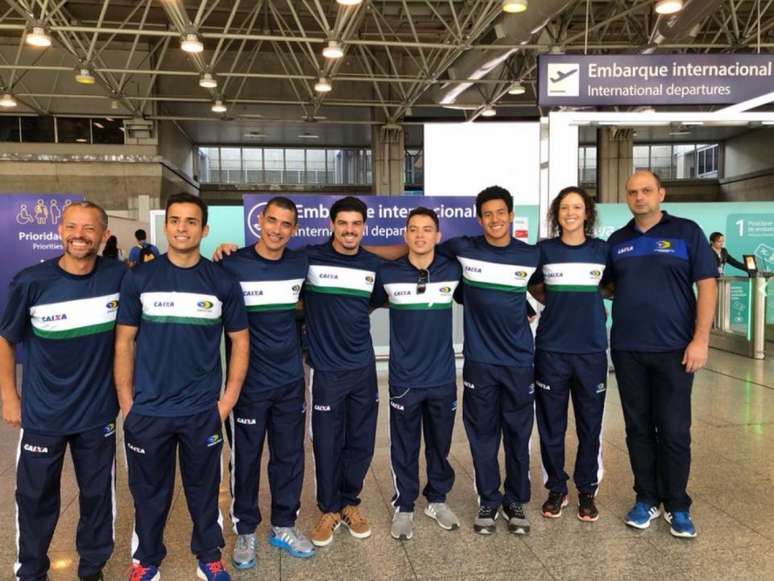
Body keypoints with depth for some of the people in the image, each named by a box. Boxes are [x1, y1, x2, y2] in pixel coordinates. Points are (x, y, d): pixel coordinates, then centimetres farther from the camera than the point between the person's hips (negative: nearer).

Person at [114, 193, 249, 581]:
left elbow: (240, 340, 3)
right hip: (148, 411, 0)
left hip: (203, 412, 0)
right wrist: (126, 403, -2)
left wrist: (227, 400, -2)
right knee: (149, 493, 15)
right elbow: (124, 342, 1)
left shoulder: (222, 282, -2)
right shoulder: (139, 278, -2)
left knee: (204, 491, 15)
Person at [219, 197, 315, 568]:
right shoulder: (232, 266, -11)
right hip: (249, 382, -4)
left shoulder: (301, 264, 2)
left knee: (290, 456, 14)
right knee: (245, 459, 9)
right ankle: (245, 531, 30)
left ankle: (283, 527, 33)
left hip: (291, 380, 4)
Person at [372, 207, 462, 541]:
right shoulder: (388, 274, -7)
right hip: (404, 378, -2)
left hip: (443, 377, 2)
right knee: (404, 448, 10)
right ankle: (403, 507, 28)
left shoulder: (452, 271, -3)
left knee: (440, 445, 17)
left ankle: (437, 500, 37)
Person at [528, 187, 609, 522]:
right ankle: (556, 488, 23)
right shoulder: (544, 250, 1)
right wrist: (561, 304, 2)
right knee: (551, 424, 6)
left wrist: (585, 303, 4)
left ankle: (587, 491, 25)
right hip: (551, 350, -1)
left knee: (590, 424, 8)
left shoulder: (601, 249, 3)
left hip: (591, 349, 1)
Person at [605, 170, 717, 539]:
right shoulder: (617, 241, 10)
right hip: (627, 350, 3)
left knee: (674, 430, 3)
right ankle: (646, 499, 24)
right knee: (638, 428, 10)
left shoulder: (687, 232, 0)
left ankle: (677, 506, 20)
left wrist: (700, 339, -11)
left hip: (674, 349, -3)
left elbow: (706, 285, -4)